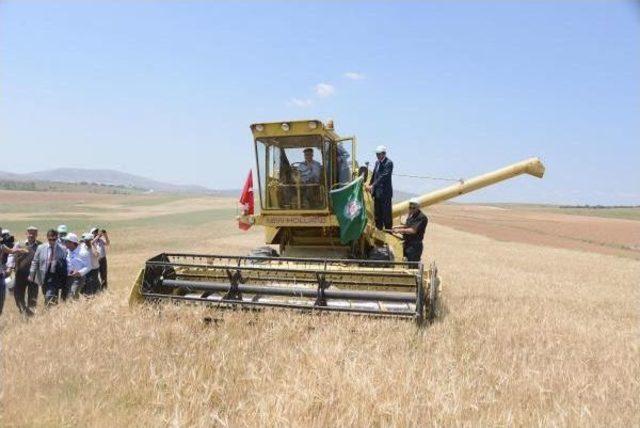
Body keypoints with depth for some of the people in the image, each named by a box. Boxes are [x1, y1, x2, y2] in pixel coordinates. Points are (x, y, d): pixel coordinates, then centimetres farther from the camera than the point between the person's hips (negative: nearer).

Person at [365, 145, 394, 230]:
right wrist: (369, 185, 7)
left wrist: (372, 186, -27)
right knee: (377, 213, 14)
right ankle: (378, 229, 25)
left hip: (385, 192, -8)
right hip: (377, 192, 8)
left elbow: (383, 177, -22)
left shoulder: (389, 163, -14)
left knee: (386, 213, 0)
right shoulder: (377, 162, 12)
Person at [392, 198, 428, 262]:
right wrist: (398, 227, 10)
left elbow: (413, 230, -25)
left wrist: (400, 230, -23)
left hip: (415, 246, -9)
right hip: (407, 244, 9)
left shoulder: (422, 218, -17)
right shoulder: (411, 215, 10)